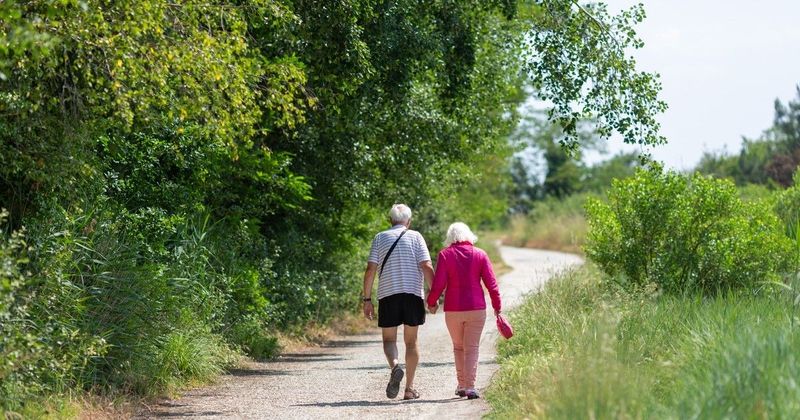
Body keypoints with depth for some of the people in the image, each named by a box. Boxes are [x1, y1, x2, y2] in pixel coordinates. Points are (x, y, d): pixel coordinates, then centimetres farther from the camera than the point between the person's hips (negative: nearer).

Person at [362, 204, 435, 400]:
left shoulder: (380, 238, 6)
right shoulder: (415, 237, 4)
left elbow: (370, 270, 0)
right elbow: (427, 267, -5)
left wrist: (367, 299, 4)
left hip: (387, 295, 0)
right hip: (413, 294, 0)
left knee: (389, 339, 9)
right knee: (411, 341, 10)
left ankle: (395, 366, -22)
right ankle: (409, 388, 9)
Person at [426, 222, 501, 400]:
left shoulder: (445, 255, -3)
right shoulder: (480, 254, 1)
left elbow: (438, 284, -8)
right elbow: (491, 283, -1)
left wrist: (431, 302, 8)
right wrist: (497, 307, 8)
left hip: (453, 310, 0)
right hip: (476, 309, 0)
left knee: (458, 347, 17)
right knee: (472, 348, 3)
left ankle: (461, 385, 18)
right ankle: (470, 387, -8)